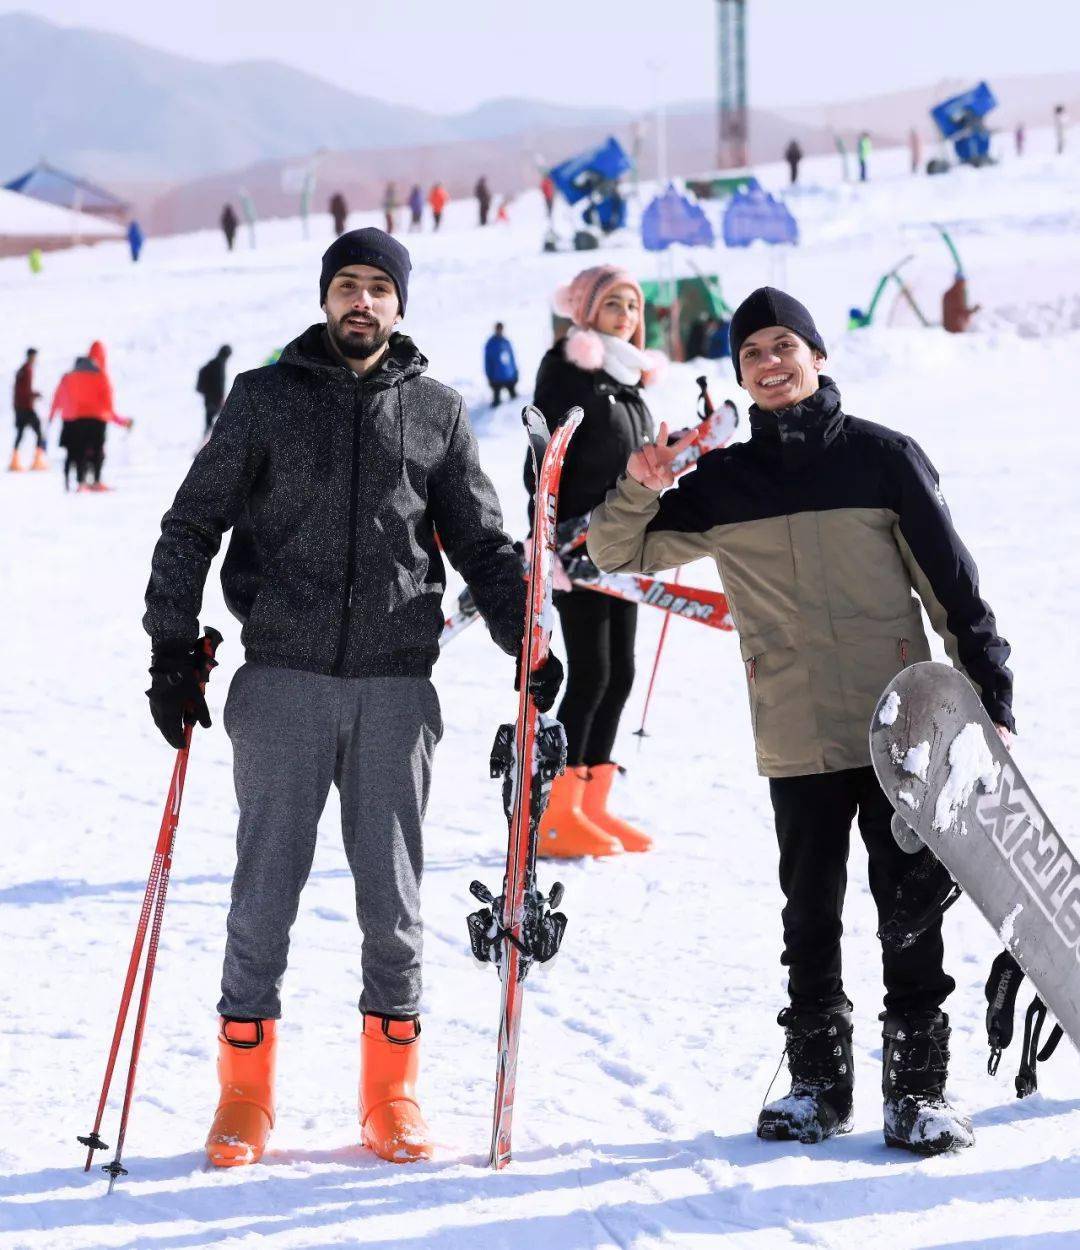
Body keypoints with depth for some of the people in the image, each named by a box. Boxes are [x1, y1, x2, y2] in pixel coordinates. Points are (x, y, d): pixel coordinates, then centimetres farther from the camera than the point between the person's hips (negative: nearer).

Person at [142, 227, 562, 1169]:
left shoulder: (437, 412, 9)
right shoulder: (266, 399, 6)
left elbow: (483, 543, 14)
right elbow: (192, 525, 8)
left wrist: (529, 642, 3)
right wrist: (174, 648, 0)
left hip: (395, 684, 1)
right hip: (283, 676, -1)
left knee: (393, 895, 4)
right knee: (266, 889, 1)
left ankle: (392, 1097, 14)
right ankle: (245, 1097, 9)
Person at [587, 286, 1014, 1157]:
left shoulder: (882, 457, 2)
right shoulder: (722, 481, 8)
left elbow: (953, 584, 4)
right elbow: (619, 554, 13)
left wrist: (992, 698, 0)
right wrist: (640, 489, -8)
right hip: (798, 739, 2)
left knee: (912, 908, 0)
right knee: (810, 914, 9)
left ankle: (918, 1088, 7)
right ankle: (818, 1082, 19)